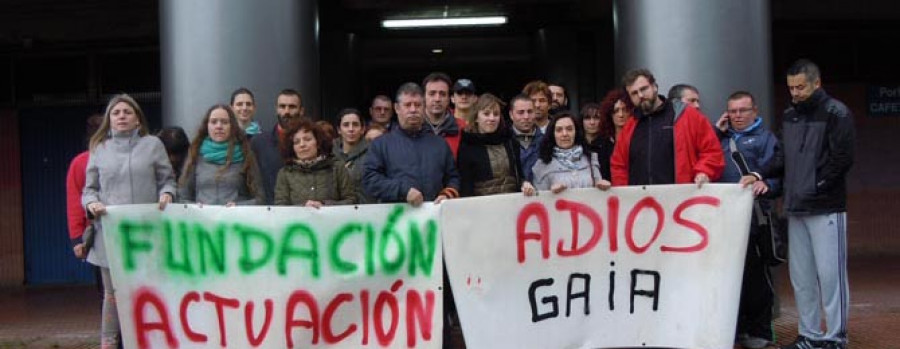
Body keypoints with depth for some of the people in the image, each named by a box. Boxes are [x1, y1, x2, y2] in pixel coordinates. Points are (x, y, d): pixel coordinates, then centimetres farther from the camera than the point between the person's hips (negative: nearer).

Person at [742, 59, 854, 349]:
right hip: (795, 209, 6)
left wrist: (815, 189, -12)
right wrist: (761, 175, 2)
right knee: (801, 276, 9)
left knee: (829, 273, -3)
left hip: (826, 209, -6)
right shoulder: (789, 116, 14)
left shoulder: (836, 114, -5)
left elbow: (842, 159, -10)